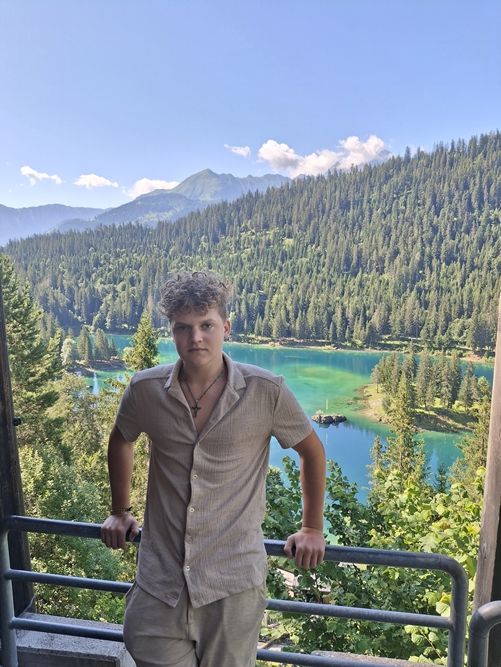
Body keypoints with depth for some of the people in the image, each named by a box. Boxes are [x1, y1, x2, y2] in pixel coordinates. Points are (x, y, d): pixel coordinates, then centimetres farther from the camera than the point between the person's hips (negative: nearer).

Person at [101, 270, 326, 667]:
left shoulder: (266, 391, -15)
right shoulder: (145, 389, -8)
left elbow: (311, 450, 1)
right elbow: (121, 441, 13)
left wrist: (312, 529, 6)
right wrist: (119, 512, 18)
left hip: (234, 579, -2)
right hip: (160, 578, 2)